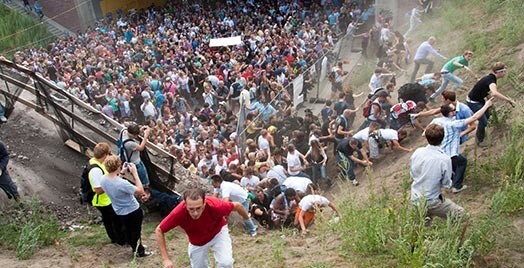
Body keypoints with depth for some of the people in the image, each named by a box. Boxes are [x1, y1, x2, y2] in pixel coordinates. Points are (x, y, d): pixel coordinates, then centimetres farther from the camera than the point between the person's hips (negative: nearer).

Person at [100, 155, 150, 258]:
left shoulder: (103, 179, -16)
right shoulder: (122, 183, -39)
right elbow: (141, 191, -28)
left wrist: (122, 172, -1)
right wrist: (135, 173, -27)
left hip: (120, 212, 7)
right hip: (133, 211, -7)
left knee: (127, 230, 28)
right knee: (136, 231, 17)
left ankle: (135, 246, 50)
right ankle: (139, 251, 38)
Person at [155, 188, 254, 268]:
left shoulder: (214, 205, -40)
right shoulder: (178, 213, -38)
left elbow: (237, 205, -19)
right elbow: (159, 230, -20)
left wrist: (246, 218, 2)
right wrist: (165, 259, -24)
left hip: (218, 232, -1)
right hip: (196, 242, 2)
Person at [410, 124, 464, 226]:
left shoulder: (417, 152, -10)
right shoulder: (445, 159, -22)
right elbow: (446, 184, -10)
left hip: (415, 199, 5)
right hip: (430, 203, -5)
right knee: (460, 213, 14)